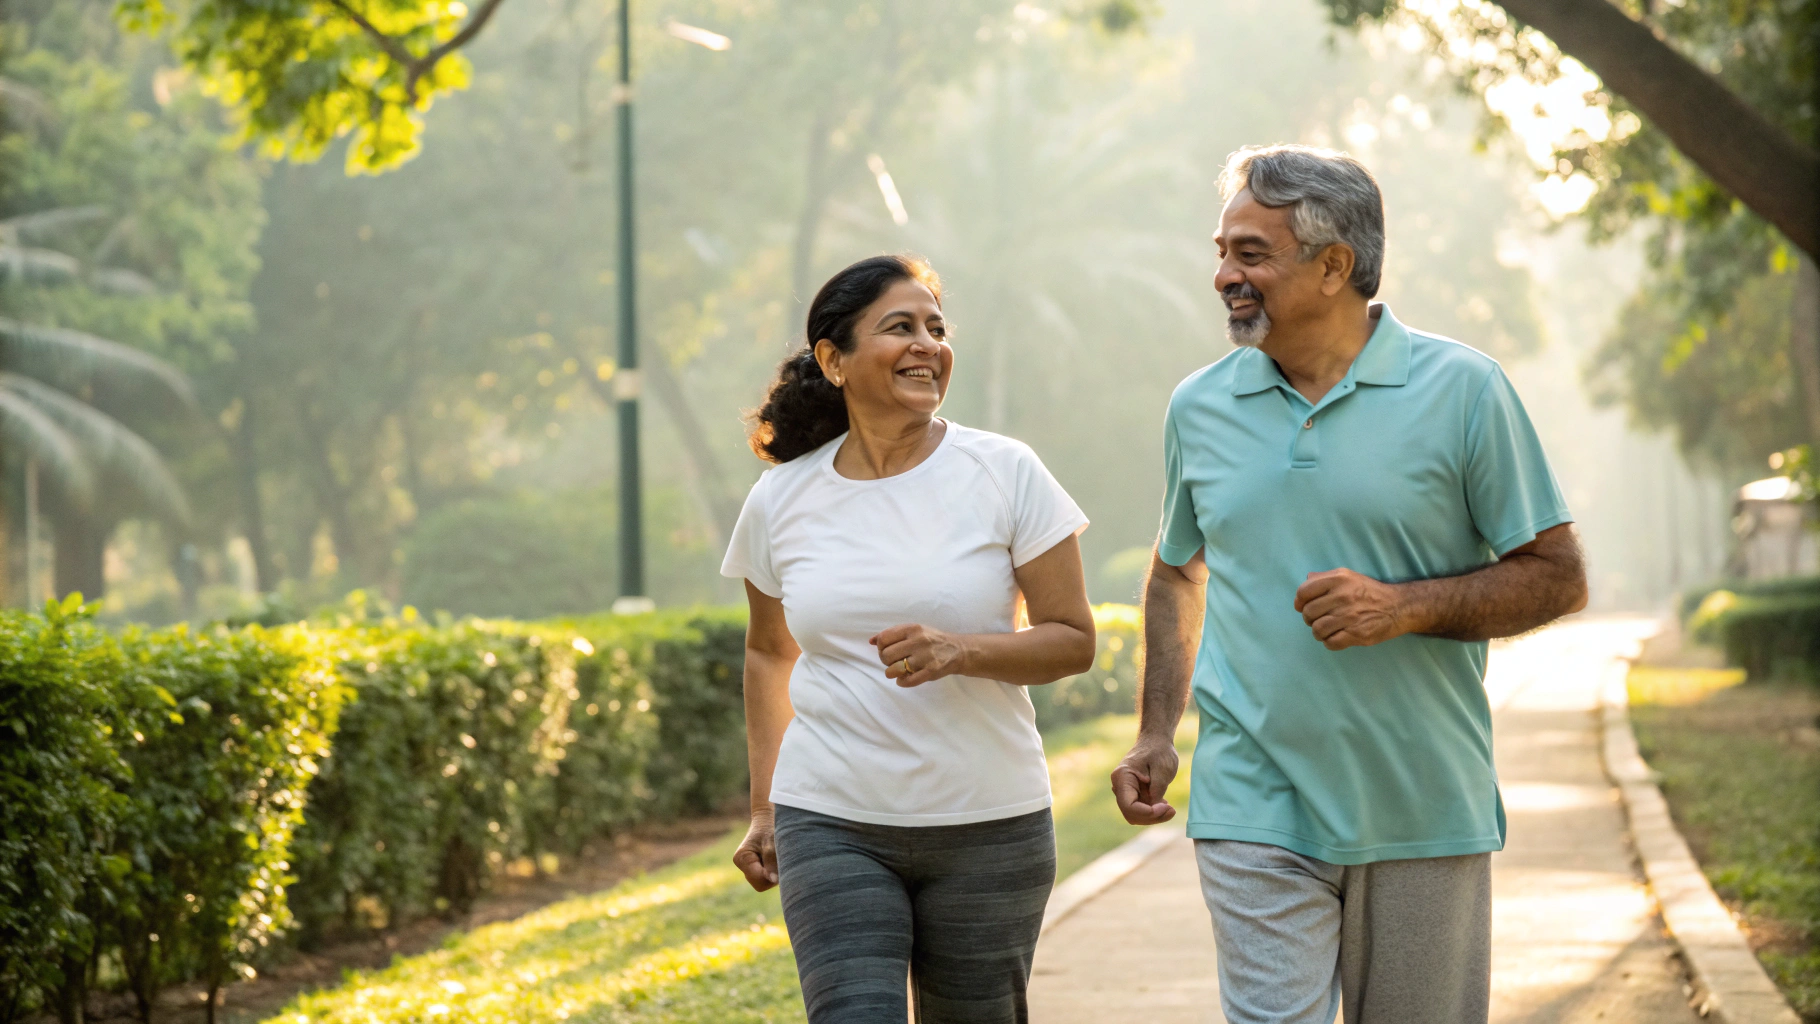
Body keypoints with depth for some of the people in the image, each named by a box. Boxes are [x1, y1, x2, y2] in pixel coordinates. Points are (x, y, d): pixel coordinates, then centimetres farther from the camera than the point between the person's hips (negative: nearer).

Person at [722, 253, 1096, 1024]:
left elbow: (1074, 641, -3)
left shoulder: (1006, 474, -4)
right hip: (832, 826, 0)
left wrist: (962, 651, -21)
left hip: (987, 824, 0)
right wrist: (764, 806, 17)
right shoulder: (780, 501, 3)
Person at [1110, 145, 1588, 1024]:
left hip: (1424, 816, -1)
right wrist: (1155, 736, 11)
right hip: (1255, 813, 1)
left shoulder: (1462, 391, -4)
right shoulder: (1199, 407, 7)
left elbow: (1558, 577, -1)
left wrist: (1409, 606, -17)